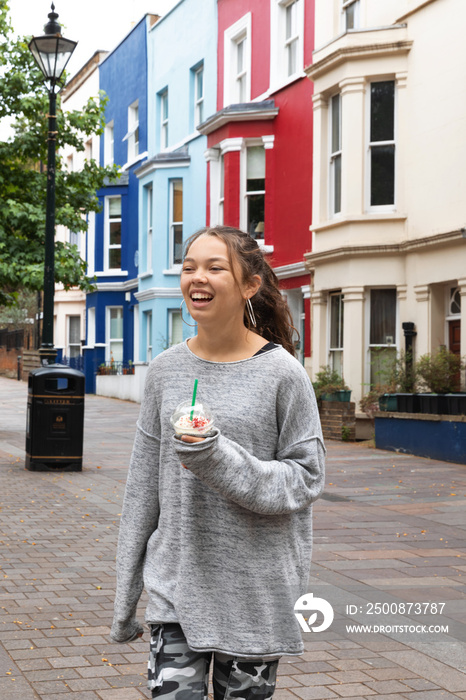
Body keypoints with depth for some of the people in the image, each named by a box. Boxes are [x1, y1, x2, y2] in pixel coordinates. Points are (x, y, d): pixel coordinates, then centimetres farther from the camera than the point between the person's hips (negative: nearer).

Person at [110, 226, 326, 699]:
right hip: (176, 586, 2)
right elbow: (143, 487, 7)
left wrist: (222, 462, -23)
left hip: (256, 591, -2)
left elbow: (306, 479, -7)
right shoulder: (166, 370, 3)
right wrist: (125, 599, 8)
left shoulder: (282, 373, -7)